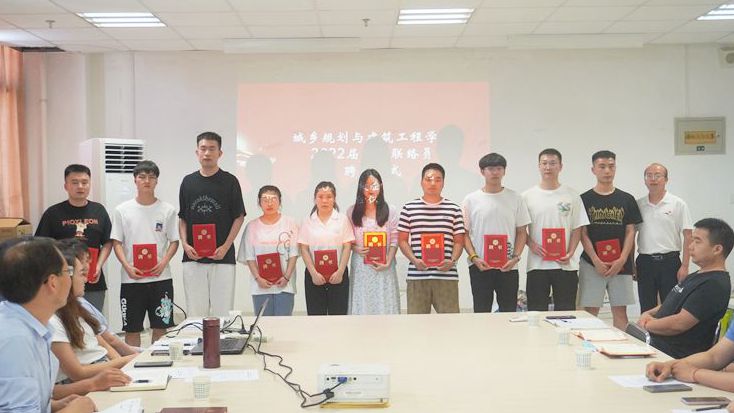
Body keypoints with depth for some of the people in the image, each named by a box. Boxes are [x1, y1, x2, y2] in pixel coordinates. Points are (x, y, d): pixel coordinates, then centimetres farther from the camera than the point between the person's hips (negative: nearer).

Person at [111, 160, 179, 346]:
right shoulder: (122, 210, 4)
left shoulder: (167, 210, 4)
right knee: (132, 329, 6)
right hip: (131, 279, 0)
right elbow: (117, 242, 4)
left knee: (160, 327, 5)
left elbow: (174, 241, 6)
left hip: (160, 277, 0)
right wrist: (127, 267, -11)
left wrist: (164, 262, -12)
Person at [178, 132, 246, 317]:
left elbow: (239, 217, 1)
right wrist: (185, 244, -1)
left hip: (222, 258, -3)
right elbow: (182, 218, 15)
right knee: (196, 312, 5)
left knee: (222, 312, -2)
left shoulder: (230, 181, 1)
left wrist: (226, 246, -10)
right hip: (192, 258, 3)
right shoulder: (188, 181, 10)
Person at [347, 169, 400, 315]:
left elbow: (395, 239, 2)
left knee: (384, 304, 0)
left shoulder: (390, 211, 5)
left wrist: (388, 261, -10)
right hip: (360, 266, 0)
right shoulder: (352, 211, 6)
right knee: (362, 304, 0)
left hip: (383, 266, 0)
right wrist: (356, 249, -13)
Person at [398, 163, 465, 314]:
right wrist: (414, 260, -8)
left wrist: (452, 261, -9)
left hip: (447, 275, 0)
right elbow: (402, 240, 8)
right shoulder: (409, 208, 8)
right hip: (417, 275, 0)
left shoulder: (454, 209, 8)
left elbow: (459, 241, 9)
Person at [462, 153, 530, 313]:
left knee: (509, 312, 5)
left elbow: (522, 232, 6)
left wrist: (515, 257, -8)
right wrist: (474, 258, -11)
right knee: (481, 312, 5)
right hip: (480, 266, -1)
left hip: (508, 267, 1)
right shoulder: (471, 200, 2)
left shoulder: (515, 198, 5)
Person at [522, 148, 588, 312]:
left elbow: (577, 228, 4)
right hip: (537, 264, 0)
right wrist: (531, 245, -12)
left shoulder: (571, 195, 5)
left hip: (566, 264, 0)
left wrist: (570, 253, -9)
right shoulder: (527, 196, 4)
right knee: (536, 312, 5)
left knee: (565, 312, 5)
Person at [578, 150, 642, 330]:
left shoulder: (627, 199, 8)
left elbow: (630, 232, 5)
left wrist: (622, 260, -8)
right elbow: (582, 233, -1)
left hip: (621, 265, 2)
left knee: (620, 312, 4)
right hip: (592, 264, -2)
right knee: (590, 312, -1)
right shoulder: (585, 199, 3)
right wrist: (597, 261, -11)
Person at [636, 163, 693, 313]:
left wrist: (685, 266, -10)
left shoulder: (678, 204, -1)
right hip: (644, 262, 3)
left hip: (669, 261, -3)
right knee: (646, 310, 9)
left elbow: (688, 237, -3)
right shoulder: (638, 205, 7)